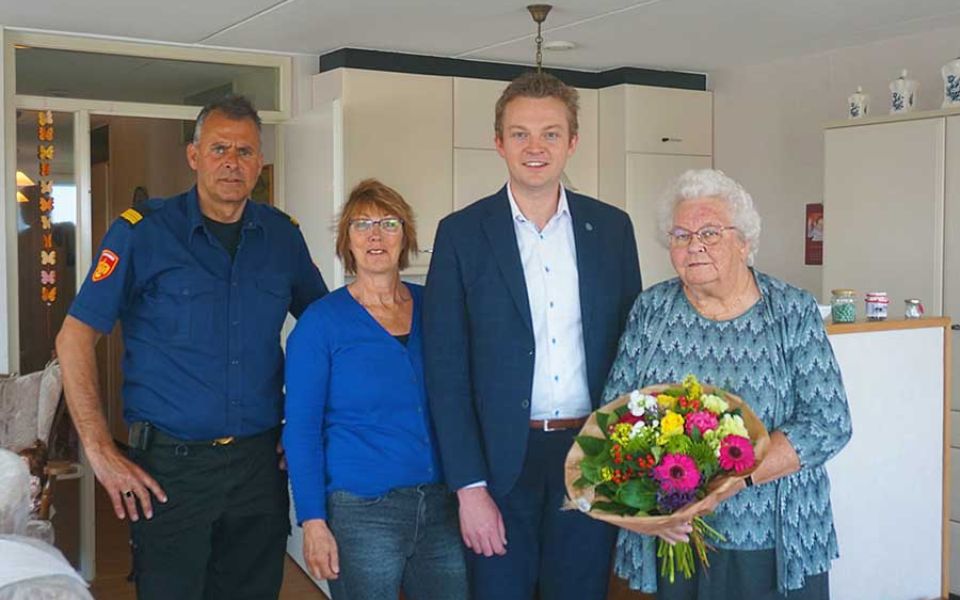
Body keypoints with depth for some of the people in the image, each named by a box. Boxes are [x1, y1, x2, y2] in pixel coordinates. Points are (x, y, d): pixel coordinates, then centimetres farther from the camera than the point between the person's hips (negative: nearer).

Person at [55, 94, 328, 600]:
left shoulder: (282, 235, 5)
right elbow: (74, 337, -7)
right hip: (171, 465, -3)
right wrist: (100, 451, -13)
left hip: (260, 461, 4)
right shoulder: (142, 231, -6)